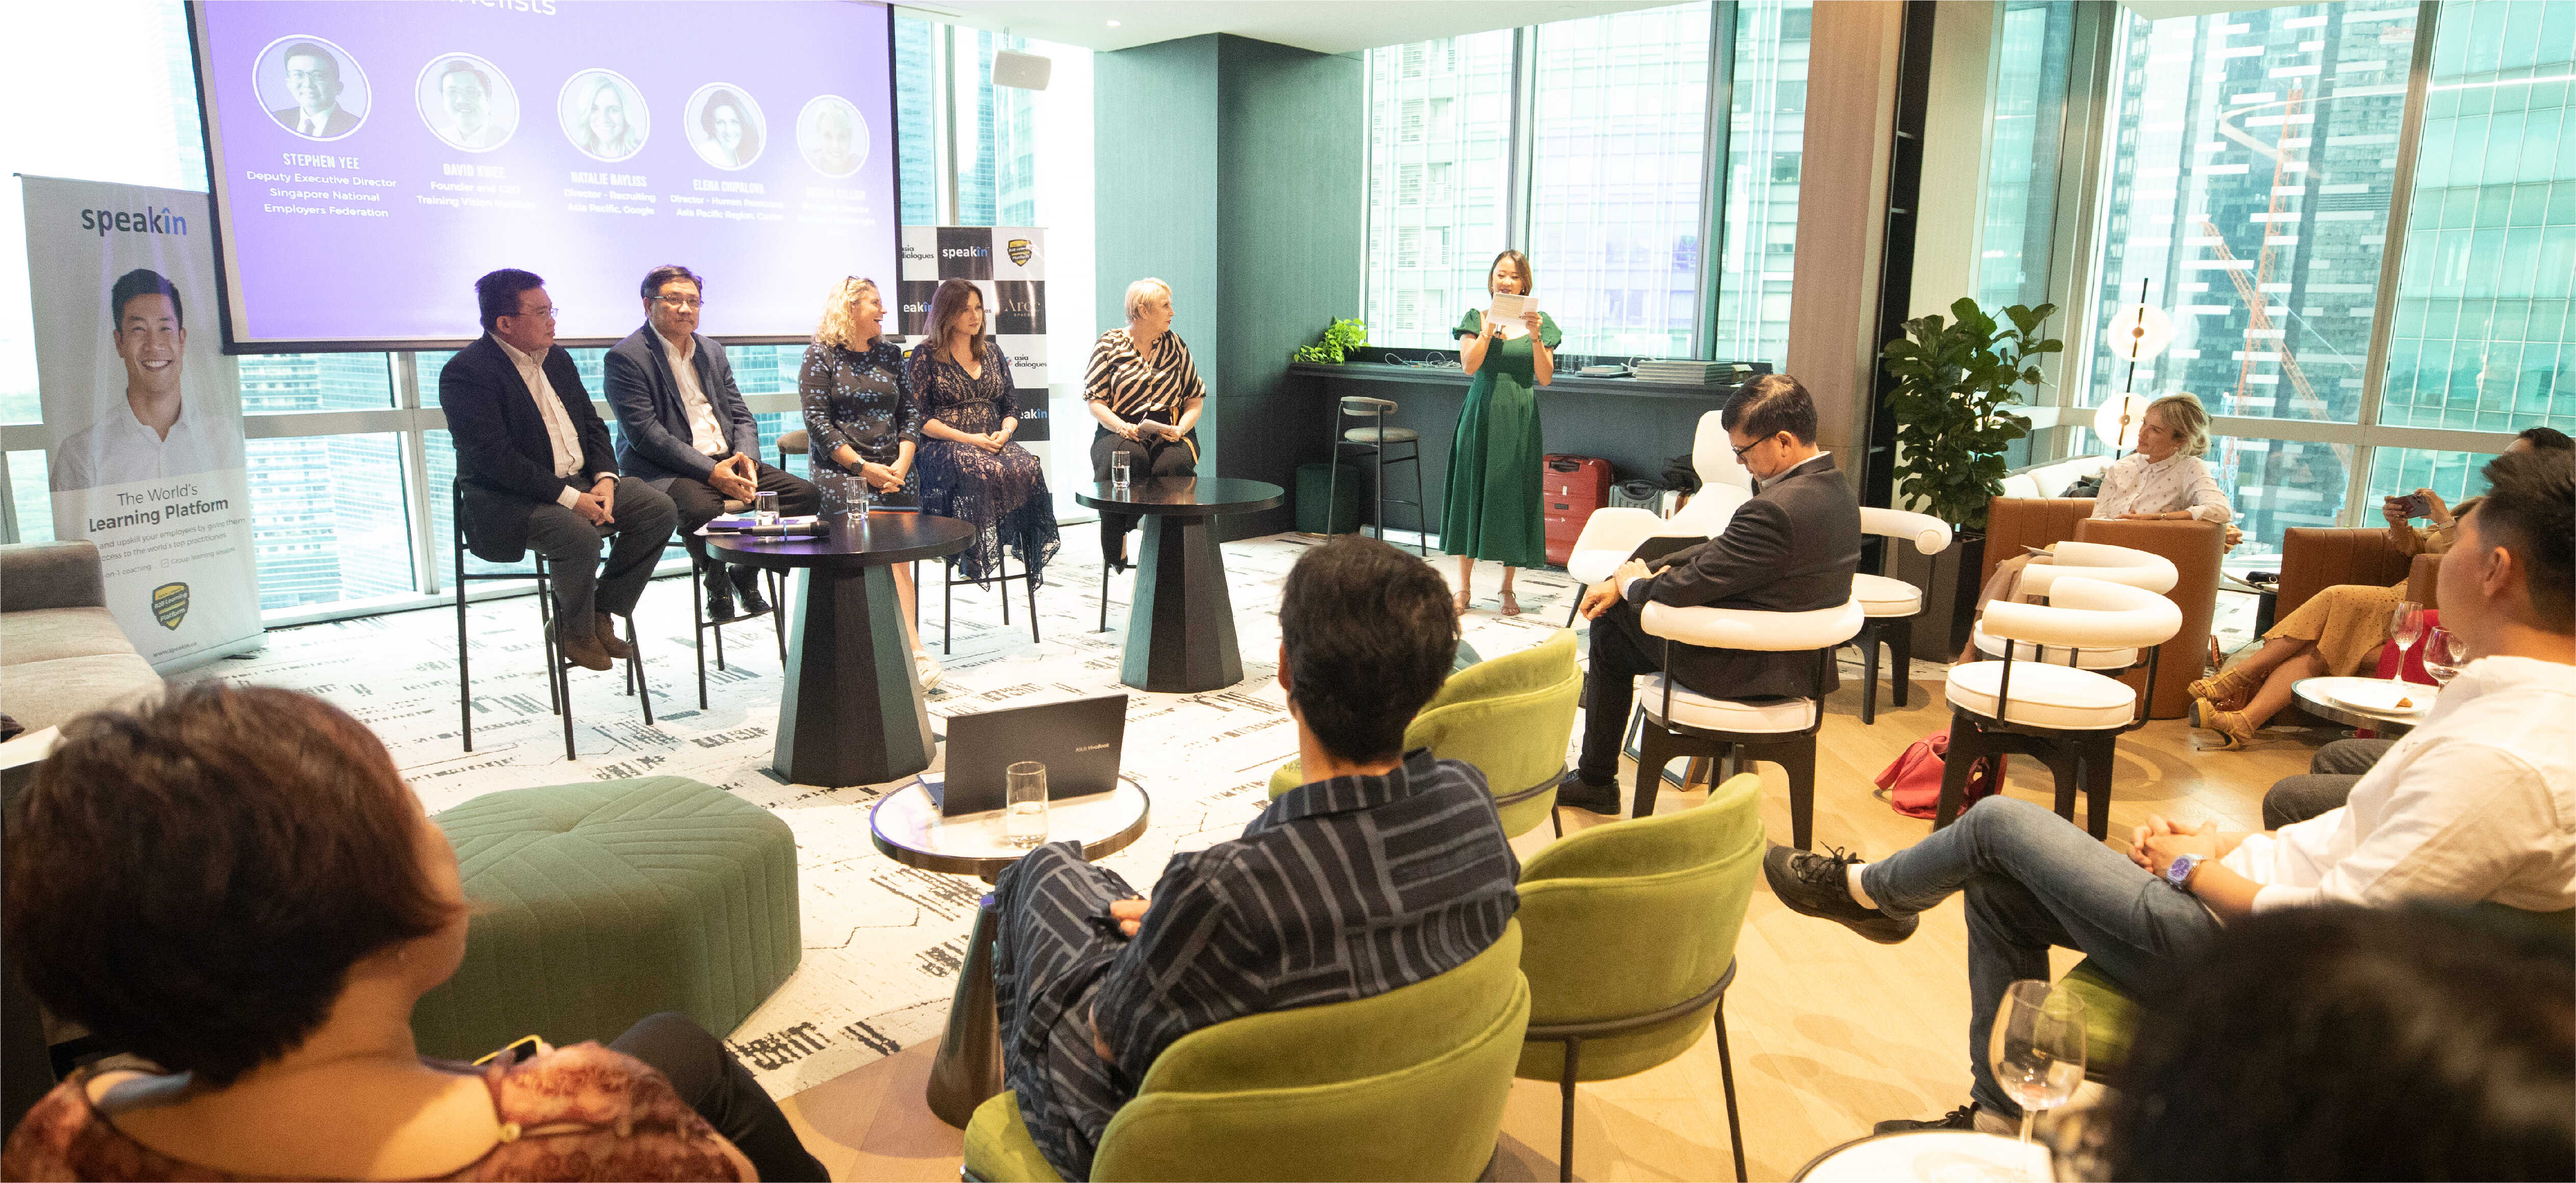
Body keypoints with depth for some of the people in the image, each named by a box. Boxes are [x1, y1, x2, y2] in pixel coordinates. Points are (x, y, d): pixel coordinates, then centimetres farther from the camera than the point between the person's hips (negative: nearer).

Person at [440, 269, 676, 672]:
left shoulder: (556, 357, 12)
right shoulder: (465, 373, -13)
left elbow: (592, 423, 15)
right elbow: (495, 458, -22)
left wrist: (604, 479, -4)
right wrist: (569, 498, -25)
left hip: (578, 483, 8)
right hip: (507, 501, -8)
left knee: (659, 509, -8)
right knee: (579, 535, -34)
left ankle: (602, 615, 2)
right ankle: (574, 631, -5)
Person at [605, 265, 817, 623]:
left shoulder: (713, 351, 19)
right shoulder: (625, 358, -4)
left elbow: (741, 416, 17)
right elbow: (645, 434, -14)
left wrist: (747, 458, -6)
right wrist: (710, 471, -22)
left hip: (727, 462, 7)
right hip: (665, 470, -7)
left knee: (806, 495, -12)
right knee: (702, 509, -39)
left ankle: (746, 575, 6)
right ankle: (716, 582, -6)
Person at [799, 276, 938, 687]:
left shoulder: (889, 355, 18)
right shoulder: (821, 357, 3)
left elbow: (911, 412, 14)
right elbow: (818, 422, -5)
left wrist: (902, 463, -3)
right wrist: (863, 467, -12)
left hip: (893, 469, 4)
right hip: (840, 468, -4)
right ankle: (914, 650, -25)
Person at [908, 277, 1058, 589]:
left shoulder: (993, 352, 21)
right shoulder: (925, 356, 5)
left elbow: (1012, 406, 21)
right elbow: (917, 417, -3)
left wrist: (1005, 431, -4)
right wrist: (967, 439, -14)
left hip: (993, 444, 4)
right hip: (943, 447, -4)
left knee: (1028, 467, -31)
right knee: (980, 472, -40)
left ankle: (1026, 547, -28)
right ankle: (976, 551, -33)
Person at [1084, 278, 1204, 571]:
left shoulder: (1174, 344, 15)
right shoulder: (1110, 344, 6)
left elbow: (1196, 397, 15)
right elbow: (1093, 399, 1)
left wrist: (1181, 428, -5)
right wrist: (1122, 427, -16)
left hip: (1168, 432, 2)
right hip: (1120, 429, -2)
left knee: (1173, 463, -34)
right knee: (1129, 458, -36)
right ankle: (1116, 551, -20)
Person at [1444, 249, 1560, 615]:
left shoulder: (1539, 322, 7)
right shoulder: (1476, 318, 5)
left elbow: (1545, 378, -1)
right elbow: (1469, 366, -8)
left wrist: (1535, 337, -14)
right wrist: (1488, 331, -20)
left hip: (1520, 419, 1)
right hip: (1482, 413, 0)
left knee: (1514, 497, 2)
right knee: (1473, 493, 1)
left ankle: (1507, 589, 12)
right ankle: (1465, 588, 10)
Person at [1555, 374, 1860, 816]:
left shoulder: (1777, 510, -31)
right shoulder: (1834, 486, 1)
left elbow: (1688, 588, -24)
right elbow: (1726, 549, 7)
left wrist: (1632, 585, -3)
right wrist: (1656, 572, 0)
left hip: (1745, 669, -9)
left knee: (1611, 625, 10)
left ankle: (1596, 782, 25)